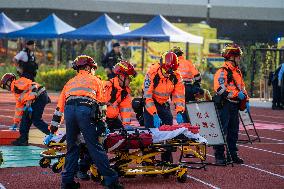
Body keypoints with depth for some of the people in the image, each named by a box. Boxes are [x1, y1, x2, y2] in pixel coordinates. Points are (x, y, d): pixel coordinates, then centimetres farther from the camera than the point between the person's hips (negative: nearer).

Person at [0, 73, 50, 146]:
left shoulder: (17, 83, -2)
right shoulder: (16, 91, 29)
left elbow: (31, 86, -18)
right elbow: (19, 108, 35)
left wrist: (29, 101, -22)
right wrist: (16, 123, 37)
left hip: (40, 97, -10)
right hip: (35, 101, 10)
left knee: (36, 120, -13)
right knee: (26, 117, 9)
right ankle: (23, 139, 10)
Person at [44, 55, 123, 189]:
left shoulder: (70, 82, 34)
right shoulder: (95, 80, 25)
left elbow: (60, 105, 31)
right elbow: (102, 102, 20)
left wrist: (54, 125, 32)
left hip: (69, 110, 4)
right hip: (86, 110, -4)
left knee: (71, 148, 13)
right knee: (95, 147, -6)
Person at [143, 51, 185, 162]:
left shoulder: (176, 76, -11)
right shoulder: (152, 74, -25)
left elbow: (179, 95, -8)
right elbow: (147, 96, -25)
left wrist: (179, 112, -23)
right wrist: (154, 115, -32)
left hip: (164, 104, 4)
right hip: (151, 104, -4)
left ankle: (167, 160, 6)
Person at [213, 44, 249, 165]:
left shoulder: (237, 71, 16)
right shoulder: (223, 71, -13)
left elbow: (242, 86, 27)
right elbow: (219, 88, -23)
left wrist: (246, 100, 16)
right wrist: (236, 94, -22)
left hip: (234, 106, 9)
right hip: (225, 106, -9)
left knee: (234, 131, 13)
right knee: (222, 131, -6)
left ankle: (232, 155, 21)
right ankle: (219, 156, -3)